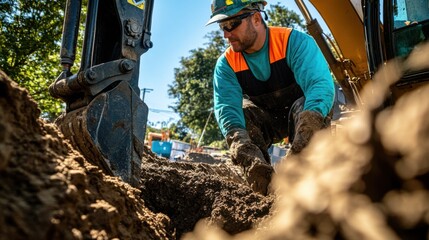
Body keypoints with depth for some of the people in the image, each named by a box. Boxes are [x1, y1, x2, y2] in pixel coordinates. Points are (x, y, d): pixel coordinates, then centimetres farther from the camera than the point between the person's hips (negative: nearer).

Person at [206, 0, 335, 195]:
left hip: (298, 110, -2)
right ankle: (264, 188, -26)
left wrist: (307, 131, -57)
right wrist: (245, 152, -50)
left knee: (306, 107, -35)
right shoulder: (226, 64, -16)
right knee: (241, 116, -28)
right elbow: (226, 108, -31)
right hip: (264, 119, 3)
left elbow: (321, 84, -38)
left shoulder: (294, 42, -25)